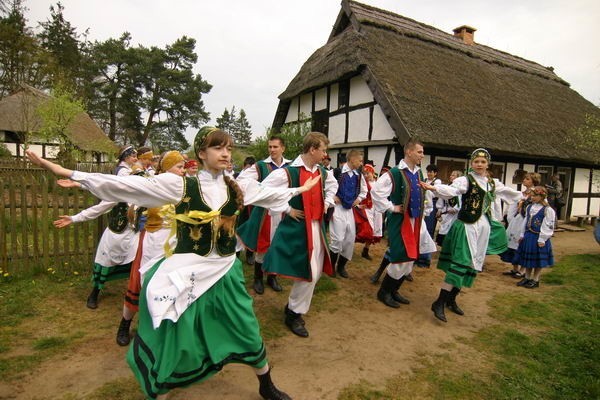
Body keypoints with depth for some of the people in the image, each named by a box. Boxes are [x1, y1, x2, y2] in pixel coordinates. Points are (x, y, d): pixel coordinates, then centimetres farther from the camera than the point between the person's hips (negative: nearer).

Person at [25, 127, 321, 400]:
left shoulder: (237, 187, 1)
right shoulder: (180, 185, -11)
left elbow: (269, 194, 16)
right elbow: (127, 185, -15)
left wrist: (300, 189, 26)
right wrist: (66, 173, -19)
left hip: (224, 273, 4)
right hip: (187, 275, -3)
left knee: (248, 332, 15)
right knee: (173, 341, 9)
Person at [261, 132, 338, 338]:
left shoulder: (321, 172, 6)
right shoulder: (288, 172, -17)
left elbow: (332, 185, 28)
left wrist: (327, 203, 13)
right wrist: (287, 210, -16)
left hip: (316, 226, 8)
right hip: (296, 228, -7)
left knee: (315, 272, 13)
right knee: (307, 273, -3)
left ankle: (294, 307, 34)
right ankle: (294, 314, 20)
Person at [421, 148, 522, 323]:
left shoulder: (493, 183, 11)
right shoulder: (465, 180, -10)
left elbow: (509, 193, 30)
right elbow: (451, 190, -30)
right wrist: (434, 188, -50)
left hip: (483, 228, 8)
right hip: (466, 227, -7)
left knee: (472, 265, 11)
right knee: (460, 264, -14)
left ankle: (451, 299, 23)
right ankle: (439, 303, -10)